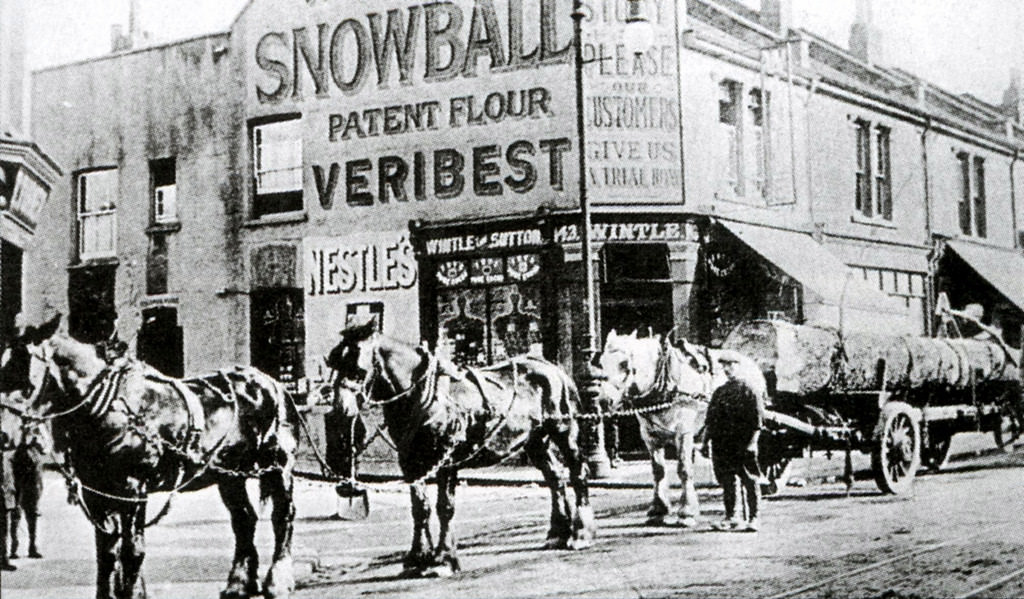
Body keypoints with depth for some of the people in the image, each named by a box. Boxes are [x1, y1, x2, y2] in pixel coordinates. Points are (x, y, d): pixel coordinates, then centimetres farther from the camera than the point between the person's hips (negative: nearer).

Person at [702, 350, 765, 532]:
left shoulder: (750, 390, -2)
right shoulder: (719, 392, 14)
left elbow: (758, 421, -7)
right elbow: (711, 421, 17)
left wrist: (752, 442, -15)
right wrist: (706, 442, 11)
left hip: (743, 447, -5)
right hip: (722, 446, 5)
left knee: (750, 482, 0)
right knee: (726, 483, 8)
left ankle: (753, 519, 5)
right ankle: (730, 518, 16)